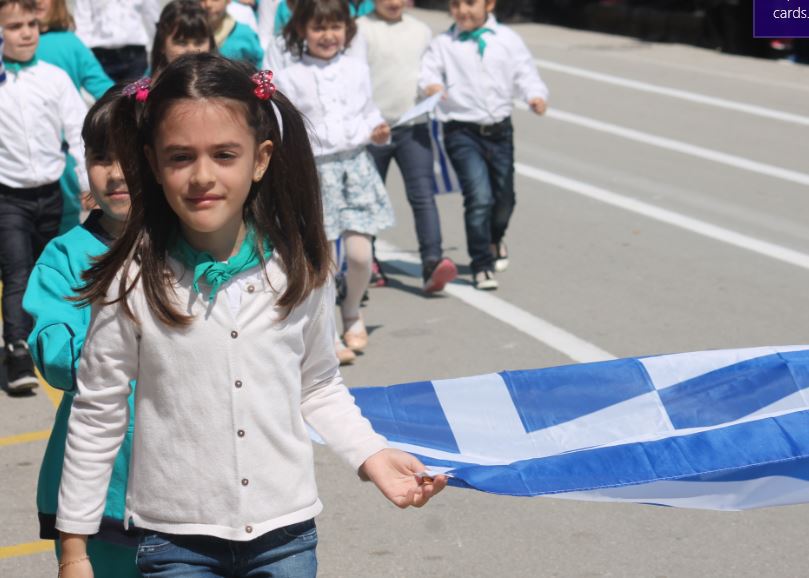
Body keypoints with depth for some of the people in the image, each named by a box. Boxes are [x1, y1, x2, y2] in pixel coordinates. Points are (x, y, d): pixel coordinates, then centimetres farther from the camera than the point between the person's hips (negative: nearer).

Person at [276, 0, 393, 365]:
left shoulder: (357, 70, 8)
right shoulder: (289, 79, 0)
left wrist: (377, 131, -2)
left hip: (355, 165, 2)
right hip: (315, 171, -2)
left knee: (360, 253, -3)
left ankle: (351, 313, 26)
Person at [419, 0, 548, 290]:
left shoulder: (507, 39, 4)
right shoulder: (442, 44, -1)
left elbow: (525, 73, 3)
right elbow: (428, 70, -9)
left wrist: (536, 95, -16)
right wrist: (431, 85, -32)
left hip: (499, 129, 3)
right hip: (462, 132, -3)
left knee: (504, 198, 17)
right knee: (479, 197, -15)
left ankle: (495, 240, 50)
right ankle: (482, 265, -1)